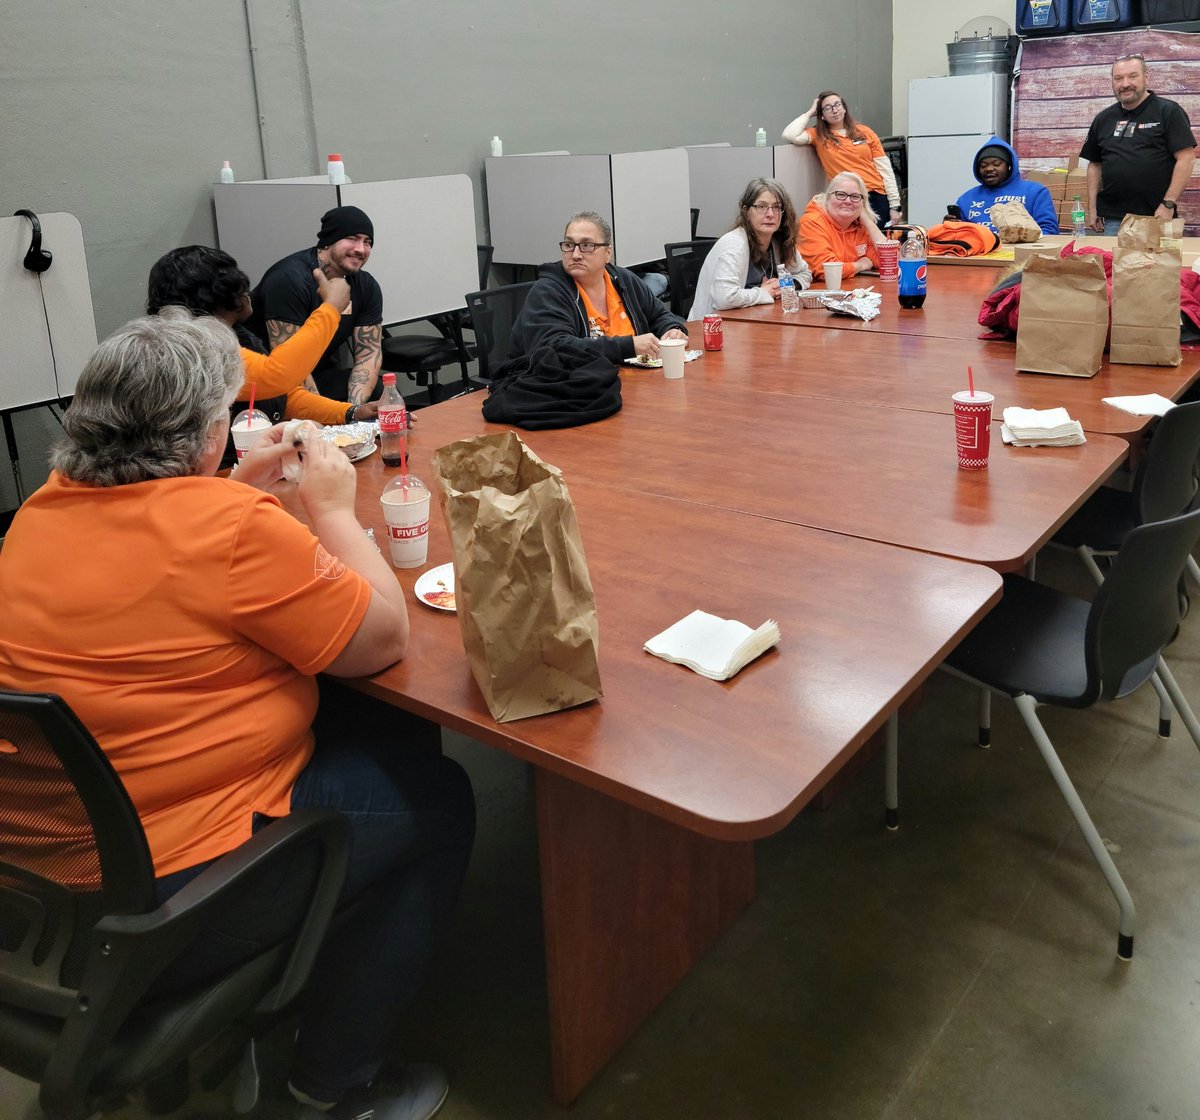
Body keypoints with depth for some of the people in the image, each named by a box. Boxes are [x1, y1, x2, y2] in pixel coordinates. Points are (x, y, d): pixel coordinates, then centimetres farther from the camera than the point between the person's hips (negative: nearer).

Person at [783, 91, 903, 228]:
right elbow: (789, 135, -11)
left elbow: (885, 168, 7)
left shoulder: (864, 132, 10)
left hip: (878, 197, 2)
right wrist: (810, 113, 4)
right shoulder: (819, 135, 6)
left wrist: (894, 206, 0)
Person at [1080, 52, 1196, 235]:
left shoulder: (1168, 112, -1)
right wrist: (1092, 208, 8)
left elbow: (1186, 158, -6)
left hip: (1156, 215, -3)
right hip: (1113, 219, 4)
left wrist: (1168, 204, -15)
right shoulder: (1103, 119, 13)